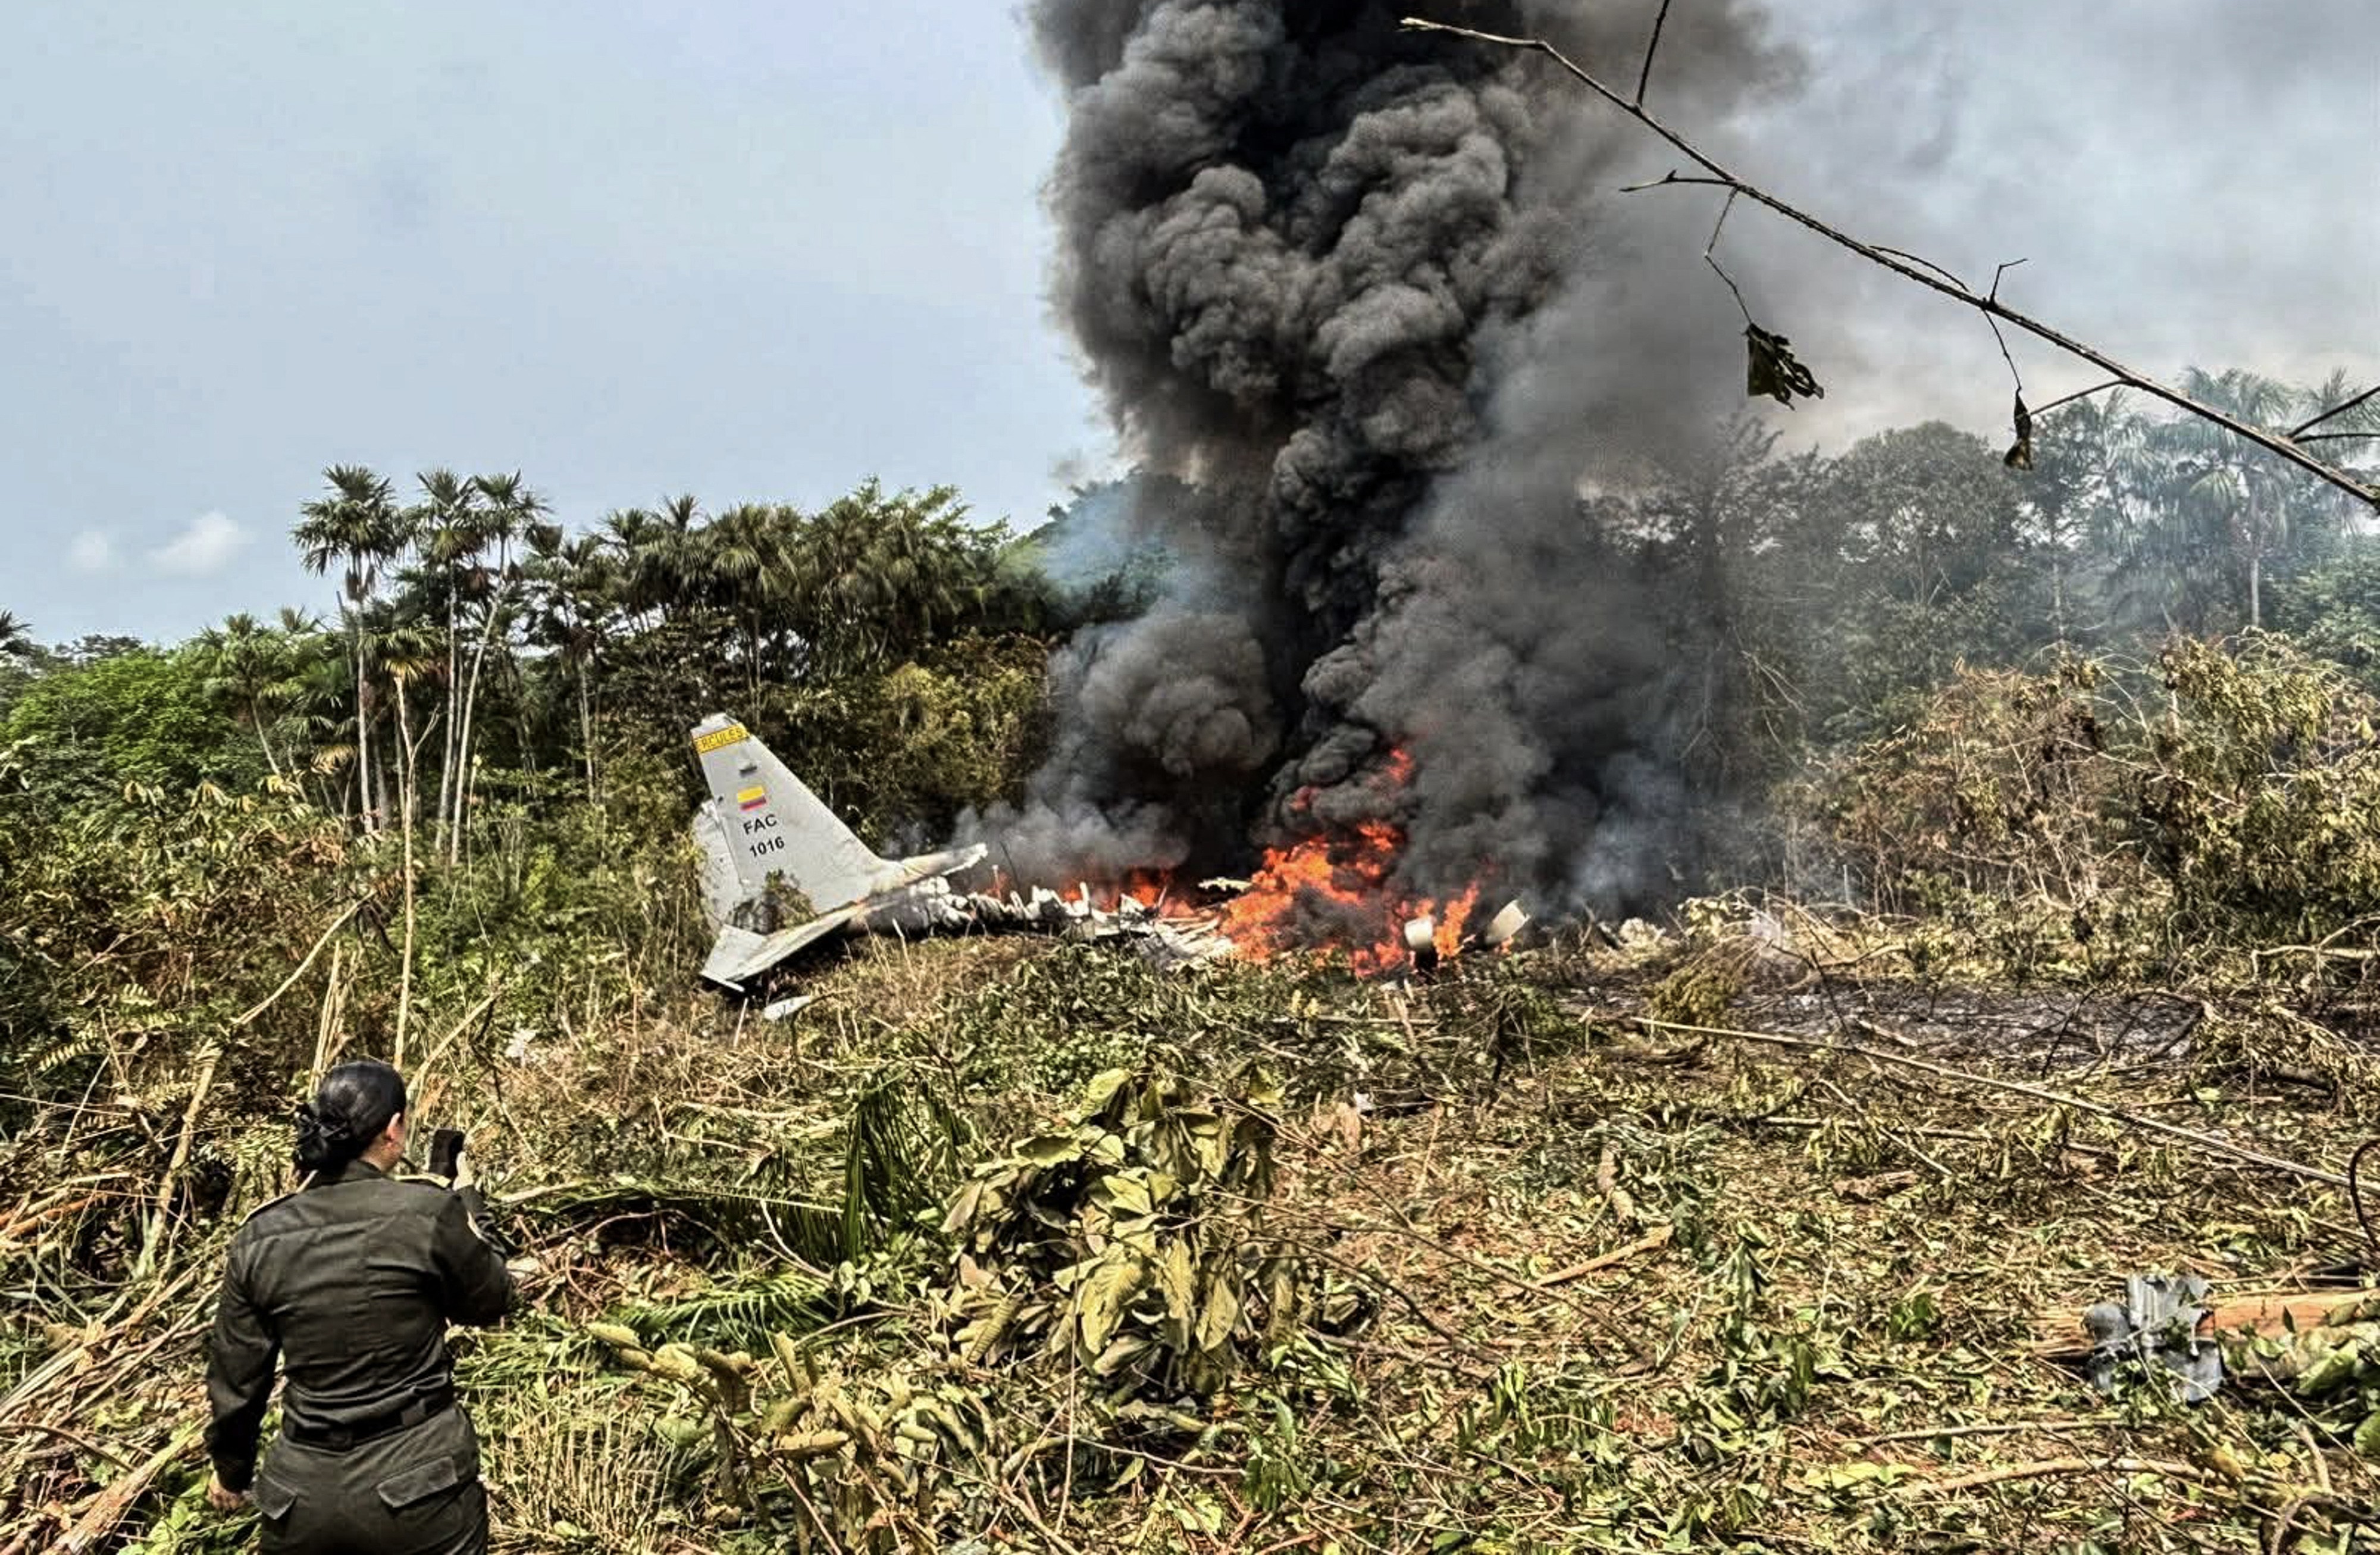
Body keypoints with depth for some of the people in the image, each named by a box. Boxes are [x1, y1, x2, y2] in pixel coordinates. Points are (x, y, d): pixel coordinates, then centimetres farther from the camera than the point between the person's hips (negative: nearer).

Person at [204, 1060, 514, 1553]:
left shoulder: (260, 1238, -3)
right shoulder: (428, 1214, -15)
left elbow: (236, 1379, 7)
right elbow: (490, 1303, 3)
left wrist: (231, 1468, 24)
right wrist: (465, 1215, 17)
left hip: (302, 1492, 4)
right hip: (419, 1484, -3)